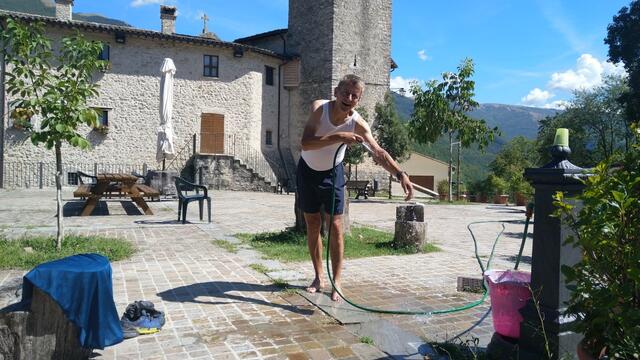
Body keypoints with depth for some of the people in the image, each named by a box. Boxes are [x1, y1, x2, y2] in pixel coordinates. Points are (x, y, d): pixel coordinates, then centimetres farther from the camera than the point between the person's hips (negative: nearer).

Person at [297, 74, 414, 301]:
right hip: (307, 171, 0)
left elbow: (378, 152, -30)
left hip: (332, 172, 0)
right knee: (312, 225, 7)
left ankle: (336, 281, 6)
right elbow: (305, 144, -38)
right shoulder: (319, 107, -25)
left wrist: (400, 174, -46)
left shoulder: (358, 124, -23)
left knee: (335, 227, -4)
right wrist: (339, 137, -48)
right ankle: (318, 278, 21)